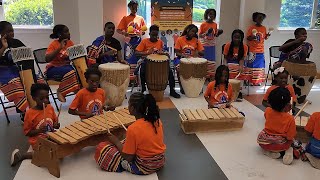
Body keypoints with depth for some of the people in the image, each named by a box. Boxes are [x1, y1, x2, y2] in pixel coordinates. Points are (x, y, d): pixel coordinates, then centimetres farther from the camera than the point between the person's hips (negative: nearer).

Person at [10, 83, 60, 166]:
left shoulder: (50, 108, 0)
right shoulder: (30, 113, -13)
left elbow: (55, 122, 15)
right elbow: (26, 132, -7)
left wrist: (56, 125, -9)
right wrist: (39, 130, -23)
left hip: (51, 137, 6)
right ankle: (21, 155, -2)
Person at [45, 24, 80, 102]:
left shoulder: (70, 43, 6)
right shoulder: (53, 44, -11)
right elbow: (47, 59, -24)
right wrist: (60, 48, -27)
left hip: (66, 66, 6)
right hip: (53, 69, -5)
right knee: (70, 72, -33)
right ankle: (60, 91, -13)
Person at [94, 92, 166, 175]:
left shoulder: (133, 129, -25)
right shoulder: (157, 121, -7)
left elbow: (128, 158, -17)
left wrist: (116, 141, -4)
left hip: (144, 167, -7)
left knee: (101, 147, -1)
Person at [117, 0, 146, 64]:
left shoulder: (141, 18, 10)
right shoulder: (125, 18, 4)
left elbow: (143, 30, 15)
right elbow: (118, 30, 1)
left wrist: (141, 33, -8)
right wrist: (125, 33, -18)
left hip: (138, 41, 2)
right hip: (129, 41, -2)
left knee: (138, 58, 1)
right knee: (129, 60, -4)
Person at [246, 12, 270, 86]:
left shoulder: (264, 28, 9)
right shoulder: (251, 28, -2)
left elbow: (265, 38, 12)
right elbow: (248, 38, -1)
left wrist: (267, 35, -8)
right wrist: (252, 37, -20)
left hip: (261, 51, 4)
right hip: (252, 50, -4)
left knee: (260, 66, 5)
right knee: (252, 66, -3)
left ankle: (258, 81, 11)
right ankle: (251, 81, 3)